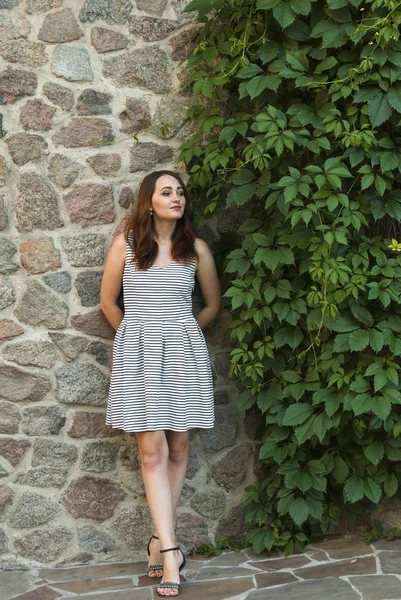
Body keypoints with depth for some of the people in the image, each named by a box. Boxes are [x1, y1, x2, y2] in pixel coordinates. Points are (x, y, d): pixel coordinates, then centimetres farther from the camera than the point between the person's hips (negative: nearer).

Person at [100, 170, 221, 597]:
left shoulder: (196, 249, 4)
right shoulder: (125, 244, 0)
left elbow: (213, 304, 17)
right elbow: (108, 301, 11)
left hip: (184, 352, 2)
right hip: (138, 353, -2)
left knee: (178, 448, 4)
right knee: (152, 451, -7)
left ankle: (159, 539, 17)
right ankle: (170, 552, -7)